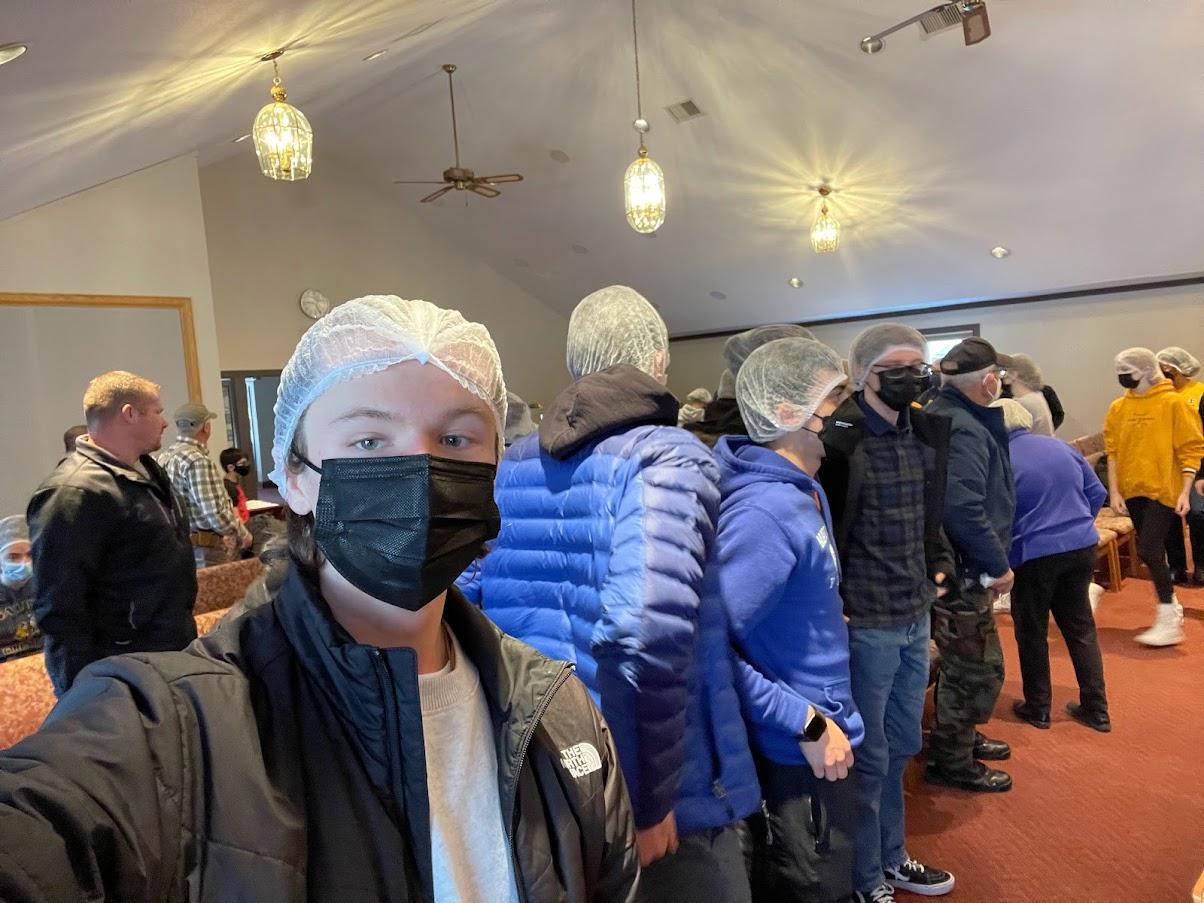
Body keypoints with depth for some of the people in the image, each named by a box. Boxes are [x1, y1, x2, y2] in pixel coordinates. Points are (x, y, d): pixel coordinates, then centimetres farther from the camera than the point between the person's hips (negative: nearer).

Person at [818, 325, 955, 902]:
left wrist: (939, 564, 11)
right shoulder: (839, 440, -18)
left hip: (916, 616, 8)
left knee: (902, 746, 21)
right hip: (865, 621, -7)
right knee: (869, 756, 8)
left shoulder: (926, 433, 6)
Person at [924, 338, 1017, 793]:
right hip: (960, 568, -10)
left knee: (963, 661, 24)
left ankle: (958, 737, 41)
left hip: (948, 563, 10)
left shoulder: (942, 414, 9)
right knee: (979, 667, 4)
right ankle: (951, 763, 18)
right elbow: (964, 510, -31)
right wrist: (998, 565, -21)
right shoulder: (962, 429, -24)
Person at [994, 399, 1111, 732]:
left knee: (1032, 633, 12)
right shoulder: (1062, 447, 3)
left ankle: (1038, 708, 23)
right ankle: (1096, 709, 23)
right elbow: (1097, 493, 8)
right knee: (1081, 627, 17)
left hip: (1033, 555, -5)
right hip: (1082, 546, 5)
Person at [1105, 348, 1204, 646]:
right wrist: (1114, 491, 0)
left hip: (1164, 490, -5)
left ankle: (1169, 622, -2)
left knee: (1149, 550, -13)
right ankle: (1171, 605, 33)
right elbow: (1113, 451, 6)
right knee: (1152, 552, 14)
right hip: (1133, 491, 5)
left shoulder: (1173, 403, -8)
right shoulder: (1118, 408, 5)